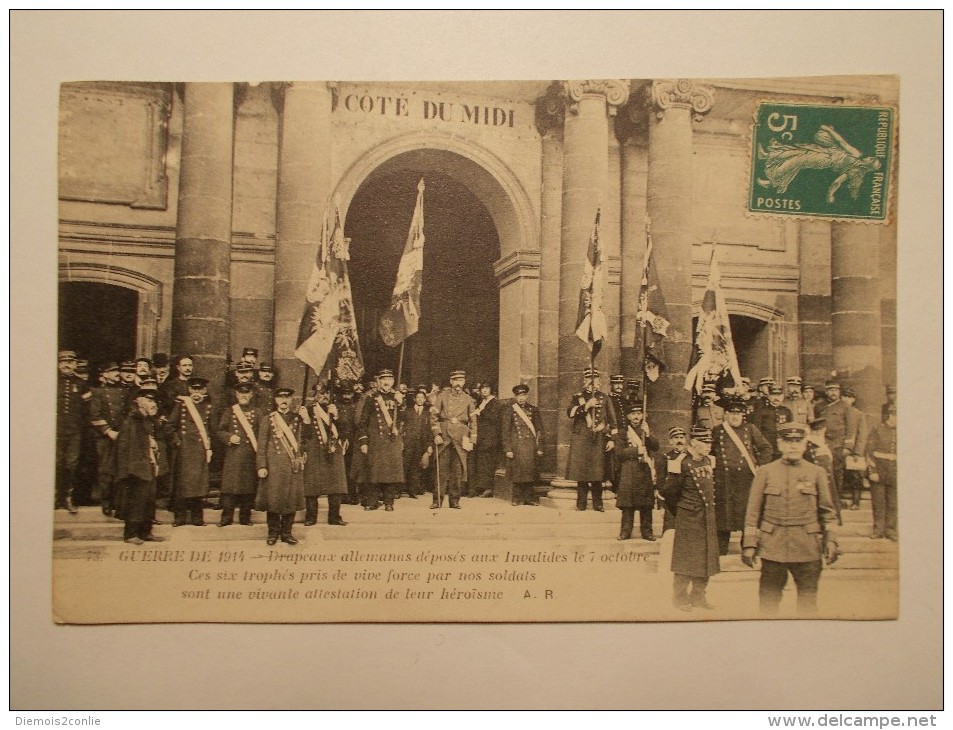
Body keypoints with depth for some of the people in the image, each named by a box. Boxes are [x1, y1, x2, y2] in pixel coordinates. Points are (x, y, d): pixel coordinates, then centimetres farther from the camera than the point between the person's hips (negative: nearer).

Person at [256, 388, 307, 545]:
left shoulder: (298, 419, 11)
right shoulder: (268, 420, 5)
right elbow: (261, 445, 2)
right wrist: (261, 466, -6)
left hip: (293, 466, 2)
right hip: (273, 466, -2)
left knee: (291, 499, 3)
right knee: (272, 499, 0)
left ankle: (287, 532, 13)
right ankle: (273, 532, 13)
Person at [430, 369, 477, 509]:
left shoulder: (468, 399, 11)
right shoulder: (442, 396, 7)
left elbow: (473, 421, 12)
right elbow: (434, 416, 3)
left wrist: (472, 440, 5)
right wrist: (436, 434, -7)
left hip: (460, 438, 1)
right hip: (444, 436, -1)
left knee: (458, 470, 1)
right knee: (442, 469, -3)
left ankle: (454, 501, 8)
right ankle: (437, 500, 2)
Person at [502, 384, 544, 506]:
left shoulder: (533, 410, 9)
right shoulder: (509, 411, 3)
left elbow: (539, 430, 11)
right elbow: (505, 431, 2)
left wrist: (539, 448, 5)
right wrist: (507, 449, -5)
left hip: (531, 446, 2)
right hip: (516, 447, -2)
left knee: (530, 472, 2)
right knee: (517, 473, -1)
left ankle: (530, 498, 11)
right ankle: (517, 498, 9)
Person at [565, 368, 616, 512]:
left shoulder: (603, 398, 12)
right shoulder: (578, 397, 8)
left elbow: (611, 420, 11)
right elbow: (570, 412, -9)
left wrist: (611, 439, 4)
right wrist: (586, 406, -18)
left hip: (599, 440, 1)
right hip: (581, 440, -1)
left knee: (597, 474, 1)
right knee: (581, 473, -2)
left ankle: (598, 504, 9)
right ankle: (581, 504, 5)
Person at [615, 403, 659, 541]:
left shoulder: (646, 431, 15)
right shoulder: (623, 433, 6)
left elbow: (655, 447, 2)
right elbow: (619, 452, -5)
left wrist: (647, 435, -12)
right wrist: (636, 451, -12)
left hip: (645, 472, 2)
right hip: (629, 472, -2)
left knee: (646, 504, 3)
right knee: (628, 505, -4)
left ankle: (647, 531, 9)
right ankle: (625, 532, 1)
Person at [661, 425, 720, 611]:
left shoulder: (707, 461, 8)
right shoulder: (682, 463, -16)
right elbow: (670, 493, -14)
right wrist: (674, 473, -23)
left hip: (707, 517, 8)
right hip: (689, 518, -8)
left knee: (706, 559, 12)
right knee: (686, 559, -1)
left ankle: (699, 596, 25)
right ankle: (680, 597, 12)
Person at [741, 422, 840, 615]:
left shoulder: (817, 473, 6)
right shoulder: (765, 472, 3)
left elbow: (828, 512, 10)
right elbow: (753, 512, 3)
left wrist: (831, 541, 1)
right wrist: (749, 545, -1)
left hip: (808, 549, 1)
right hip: (773, 547, -1)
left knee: (808, 600, 6)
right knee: (769, 599, 3)